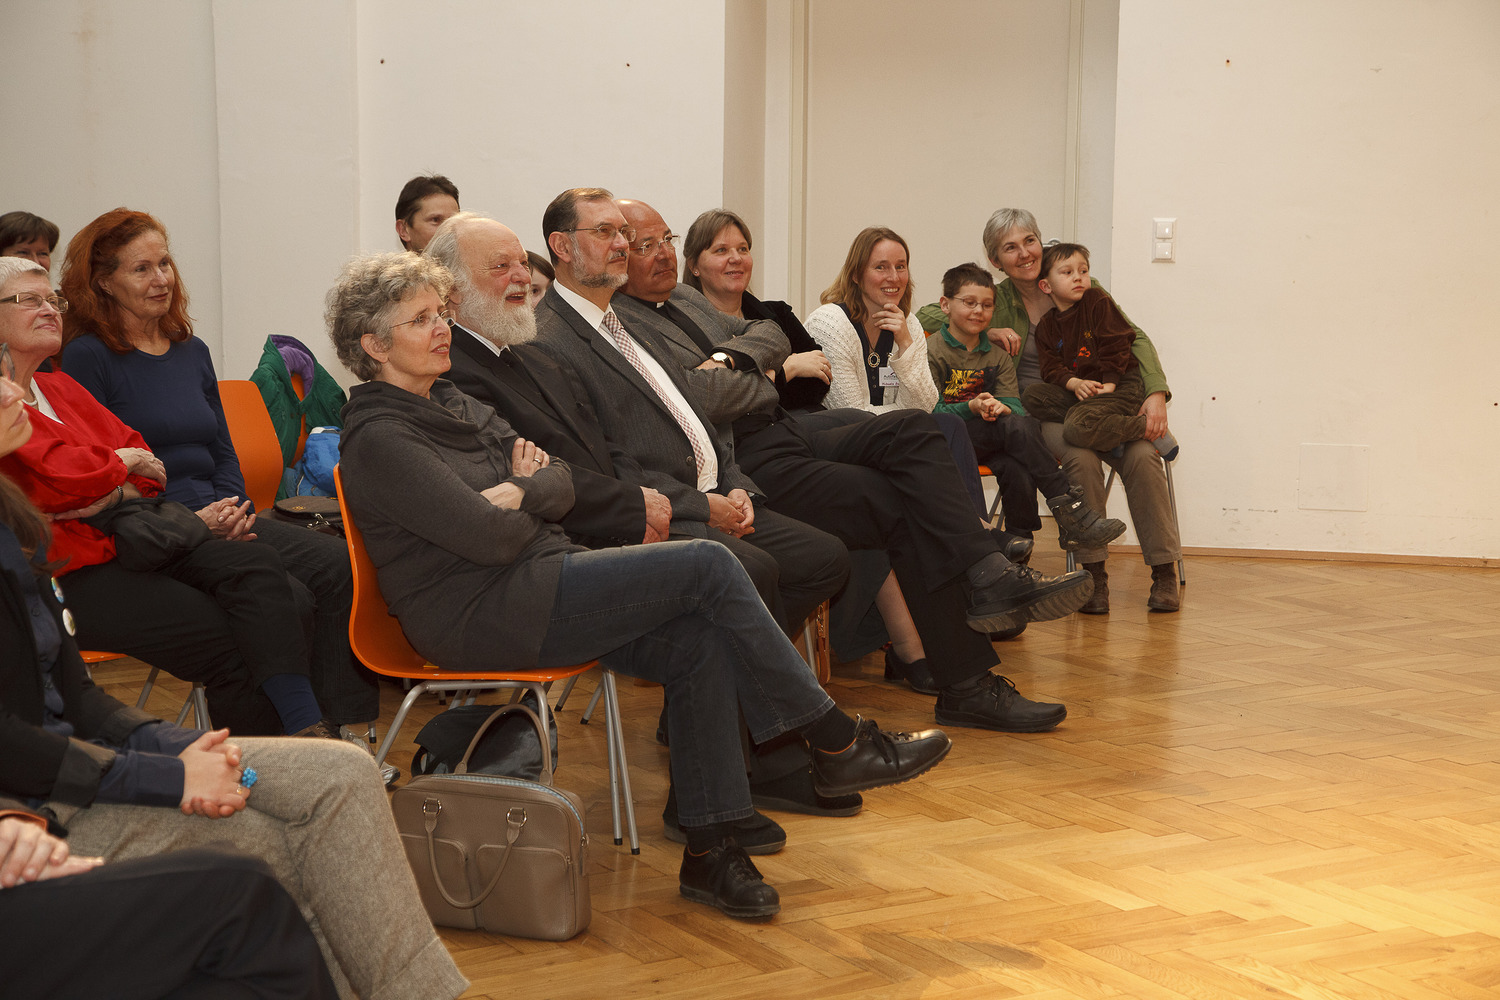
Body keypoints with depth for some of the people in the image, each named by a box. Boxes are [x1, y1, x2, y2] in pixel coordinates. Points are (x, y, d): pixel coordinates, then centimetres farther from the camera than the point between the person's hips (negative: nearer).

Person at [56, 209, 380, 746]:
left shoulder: (193, 352, 19)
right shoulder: (88, 358, -2)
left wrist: (232, 510, -1)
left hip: (219, 520, 7)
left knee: (339, 566, -20)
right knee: (285, 596, -30)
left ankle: (350, 736, -20)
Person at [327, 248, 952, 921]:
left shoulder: (453, 405, 18)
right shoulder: (377, 440, -11)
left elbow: (562, 485, 12)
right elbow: (492, 536, -20)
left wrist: (524, 492, -9)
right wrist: (533, 504, 1)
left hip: (538, 585, 9)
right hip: (480, 619, -9)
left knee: (699, 644, -14)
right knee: (707, 566, -16)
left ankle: (708, 851, -10)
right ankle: (837, 744, -6)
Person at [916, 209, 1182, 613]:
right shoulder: (996, 302, 5)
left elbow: (1134, 338, 4)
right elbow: (926, 315, 1)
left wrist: (1156, 393, -12)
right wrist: (986, 331, -11)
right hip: (1043, 411, -1)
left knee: (1141, 455, -28)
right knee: (1081, 458, -34)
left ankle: (1164, 571, -16)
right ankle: (1093, 573, -24)